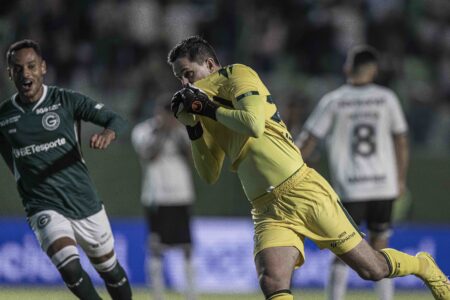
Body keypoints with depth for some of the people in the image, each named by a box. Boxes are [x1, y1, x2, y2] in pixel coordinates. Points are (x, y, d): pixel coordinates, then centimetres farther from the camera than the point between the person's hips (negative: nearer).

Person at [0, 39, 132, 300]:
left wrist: (108, 133, -30)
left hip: (85, 201, 1)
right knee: (70, 268, -23)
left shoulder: (66, 100, -5)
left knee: (111, 270, 11)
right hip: (44, 209, -1)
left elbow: (116, 119, -9)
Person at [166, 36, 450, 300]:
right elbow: (210, 175, 14)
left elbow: (254, 124, -23)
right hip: (269, 211, 6)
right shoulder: (211, 116, 16)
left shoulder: (236, 75, -5)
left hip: (303, 191, -6)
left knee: (372, 269, 5)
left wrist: (210, 109, -12)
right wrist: (192, 127, 5)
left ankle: (425, 266, 35)